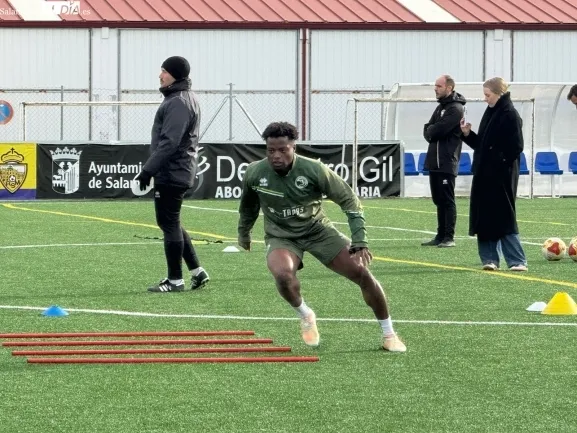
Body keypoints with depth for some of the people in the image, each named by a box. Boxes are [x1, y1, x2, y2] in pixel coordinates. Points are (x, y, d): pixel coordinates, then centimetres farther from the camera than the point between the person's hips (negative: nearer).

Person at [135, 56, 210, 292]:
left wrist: (149, 169, -22)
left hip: (171, 173, -11)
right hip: (178, 172, 11)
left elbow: (169, 142, -24)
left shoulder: (178, 103, -17)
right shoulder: (182, 98, 16)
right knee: (170, 223, 16)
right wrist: (152, 168, 21)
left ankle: (175, 280, 1)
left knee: (169, 224, -4)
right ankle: (197, 271, 19)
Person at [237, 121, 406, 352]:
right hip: (281, 236, 0)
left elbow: (349, 200, -13)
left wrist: (359, 241, -18)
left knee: (361, 271, -11)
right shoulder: (254, 173, -15)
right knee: (283, 274, -34)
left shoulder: (314, 170, -22)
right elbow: (248, 205, 10)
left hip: (318, 230, 0)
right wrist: (243, 233, 23)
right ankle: (305, 315, 0)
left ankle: (389, 334, 8)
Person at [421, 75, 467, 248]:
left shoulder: (456, 109, -11)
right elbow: (428, 130, 14)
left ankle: (449, 238, -6)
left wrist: (430, 131, 0)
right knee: (439, 200, 11)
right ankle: (441, 236, 16)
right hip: (434, 161, 9)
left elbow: (437, 130, -19)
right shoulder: (441, 107, 19)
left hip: (446, 163, -9)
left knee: (447, 200, -7)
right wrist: (431, 132, -6)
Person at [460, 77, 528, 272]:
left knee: (503, 217, -7)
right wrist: (467, 134, 3)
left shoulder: (510, 115, -11)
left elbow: (515, 147, -16)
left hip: (502, 176, -8)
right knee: (485, 218, 6)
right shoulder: (490, 113, 14)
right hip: (485, 175, 8)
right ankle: (490, 259, 11)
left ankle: (517, 261, -4)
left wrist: (501, 162, -17)